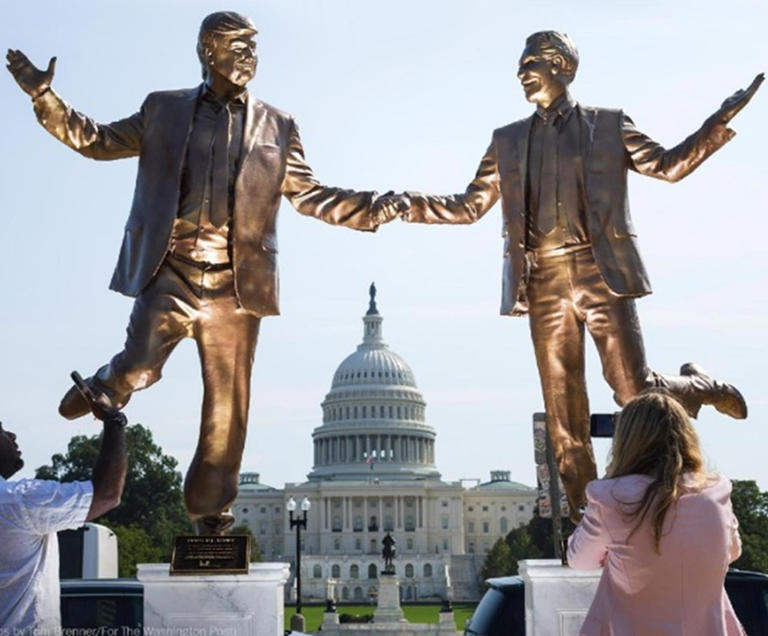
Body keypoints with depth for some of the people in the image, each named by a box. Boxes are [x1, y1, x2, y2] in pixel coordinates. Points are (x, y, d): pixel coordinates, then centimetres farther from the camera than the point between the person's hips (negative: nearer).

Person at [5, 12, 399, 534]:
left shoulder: (277, 126, 12)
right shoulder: (164, 109, 11)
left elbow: (310, 196, 12)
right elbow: (98, 141, 15)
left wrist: (380, 207, -1)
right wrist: (45, 96, 3)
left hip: (236, 285, 1)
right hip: (170, 275, -1)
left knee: (228, 406, 5)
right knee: (138, 368, -20)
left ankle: (210, 510, 22)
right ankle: (103, 389, 18)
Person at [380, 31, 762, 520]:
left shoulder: (609, 125, 10)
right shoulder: (508, 141, 17)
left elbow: (668, 165, 5)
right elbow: (470, 206, 16)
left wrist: (721, 121, -7)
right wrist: (410, 204, 2)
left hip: (601, 274, -2)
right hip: (545, 283, 3)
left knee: (635, 392, -6)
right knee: (564, 414, 3)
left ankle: (700, 386, 28)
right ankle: (588, 520, 13)